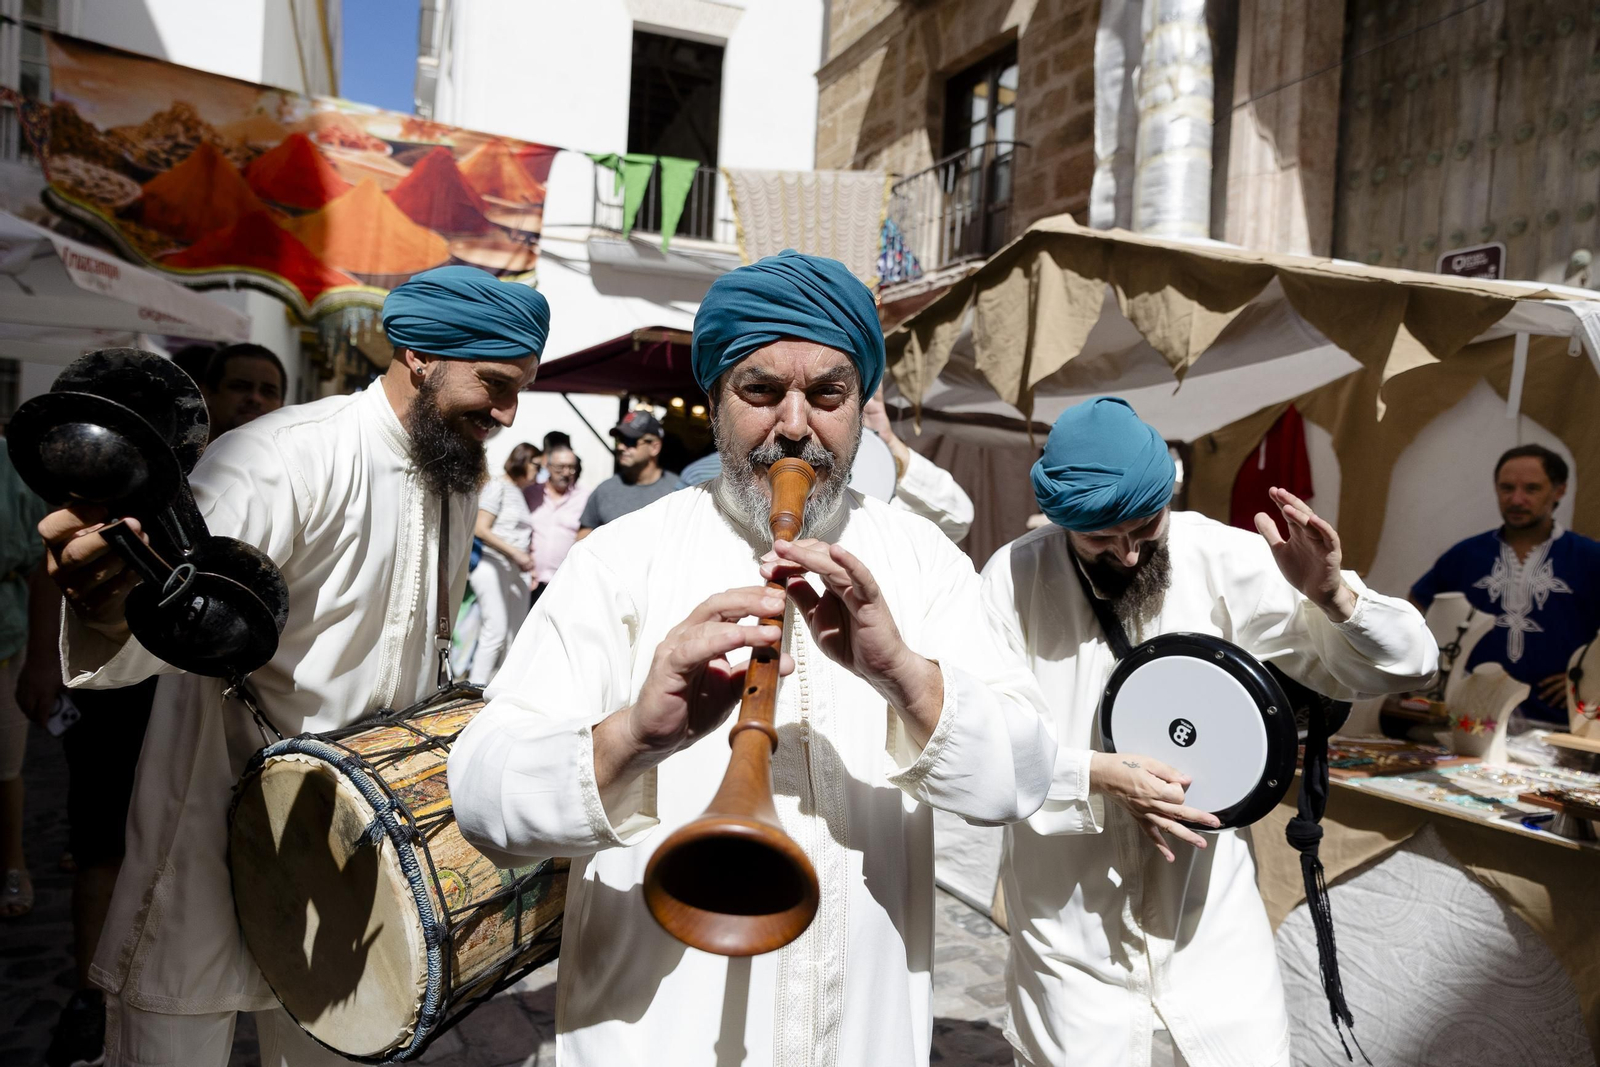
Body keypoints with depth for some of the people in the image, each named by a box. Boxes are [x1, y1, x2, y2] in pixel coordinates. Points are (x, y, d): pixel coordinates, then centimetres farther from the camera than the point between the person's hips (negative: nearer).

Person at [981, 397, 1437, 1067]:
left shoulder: (1226, 562, -10)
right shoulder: (1013, 579, -12)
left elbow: (1407, 665, -7)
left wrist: (1332, 594, -26)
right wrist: (1095, 776, -23)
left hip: (1212, 923, 1)